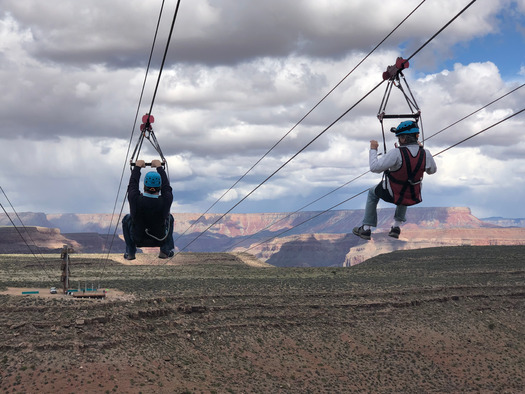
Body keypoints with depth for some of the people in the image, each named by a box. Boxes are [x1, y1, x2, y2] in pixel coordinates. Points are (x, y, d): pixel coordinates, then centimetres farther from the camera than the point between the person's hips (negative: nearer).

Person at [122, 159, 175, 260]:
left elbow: (133, 184, -6)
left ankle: (130, 252, 22)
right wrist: (159, 167, 8)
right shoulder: (166, 201, -25)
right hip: (160, 240, 0)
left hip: (137, 239, 0)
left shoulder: (135, 199, -26)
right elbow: (166, 185, -5)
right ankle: (166, 250, 22)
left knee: (127, 219, 27)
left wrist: (137, 167, 8)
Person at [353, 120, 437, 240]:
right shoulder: (425, 154, -16)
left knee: (373, 193, 29)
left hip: (391, 194, -4)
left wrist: (373, 149, -12)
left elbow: (375, 167, -27)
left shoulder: (397, 153, -30)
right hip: (413, 197, 4)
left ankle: (366, 228, 28)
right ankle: (397, 226, 36)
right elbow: (432, 170, 5)